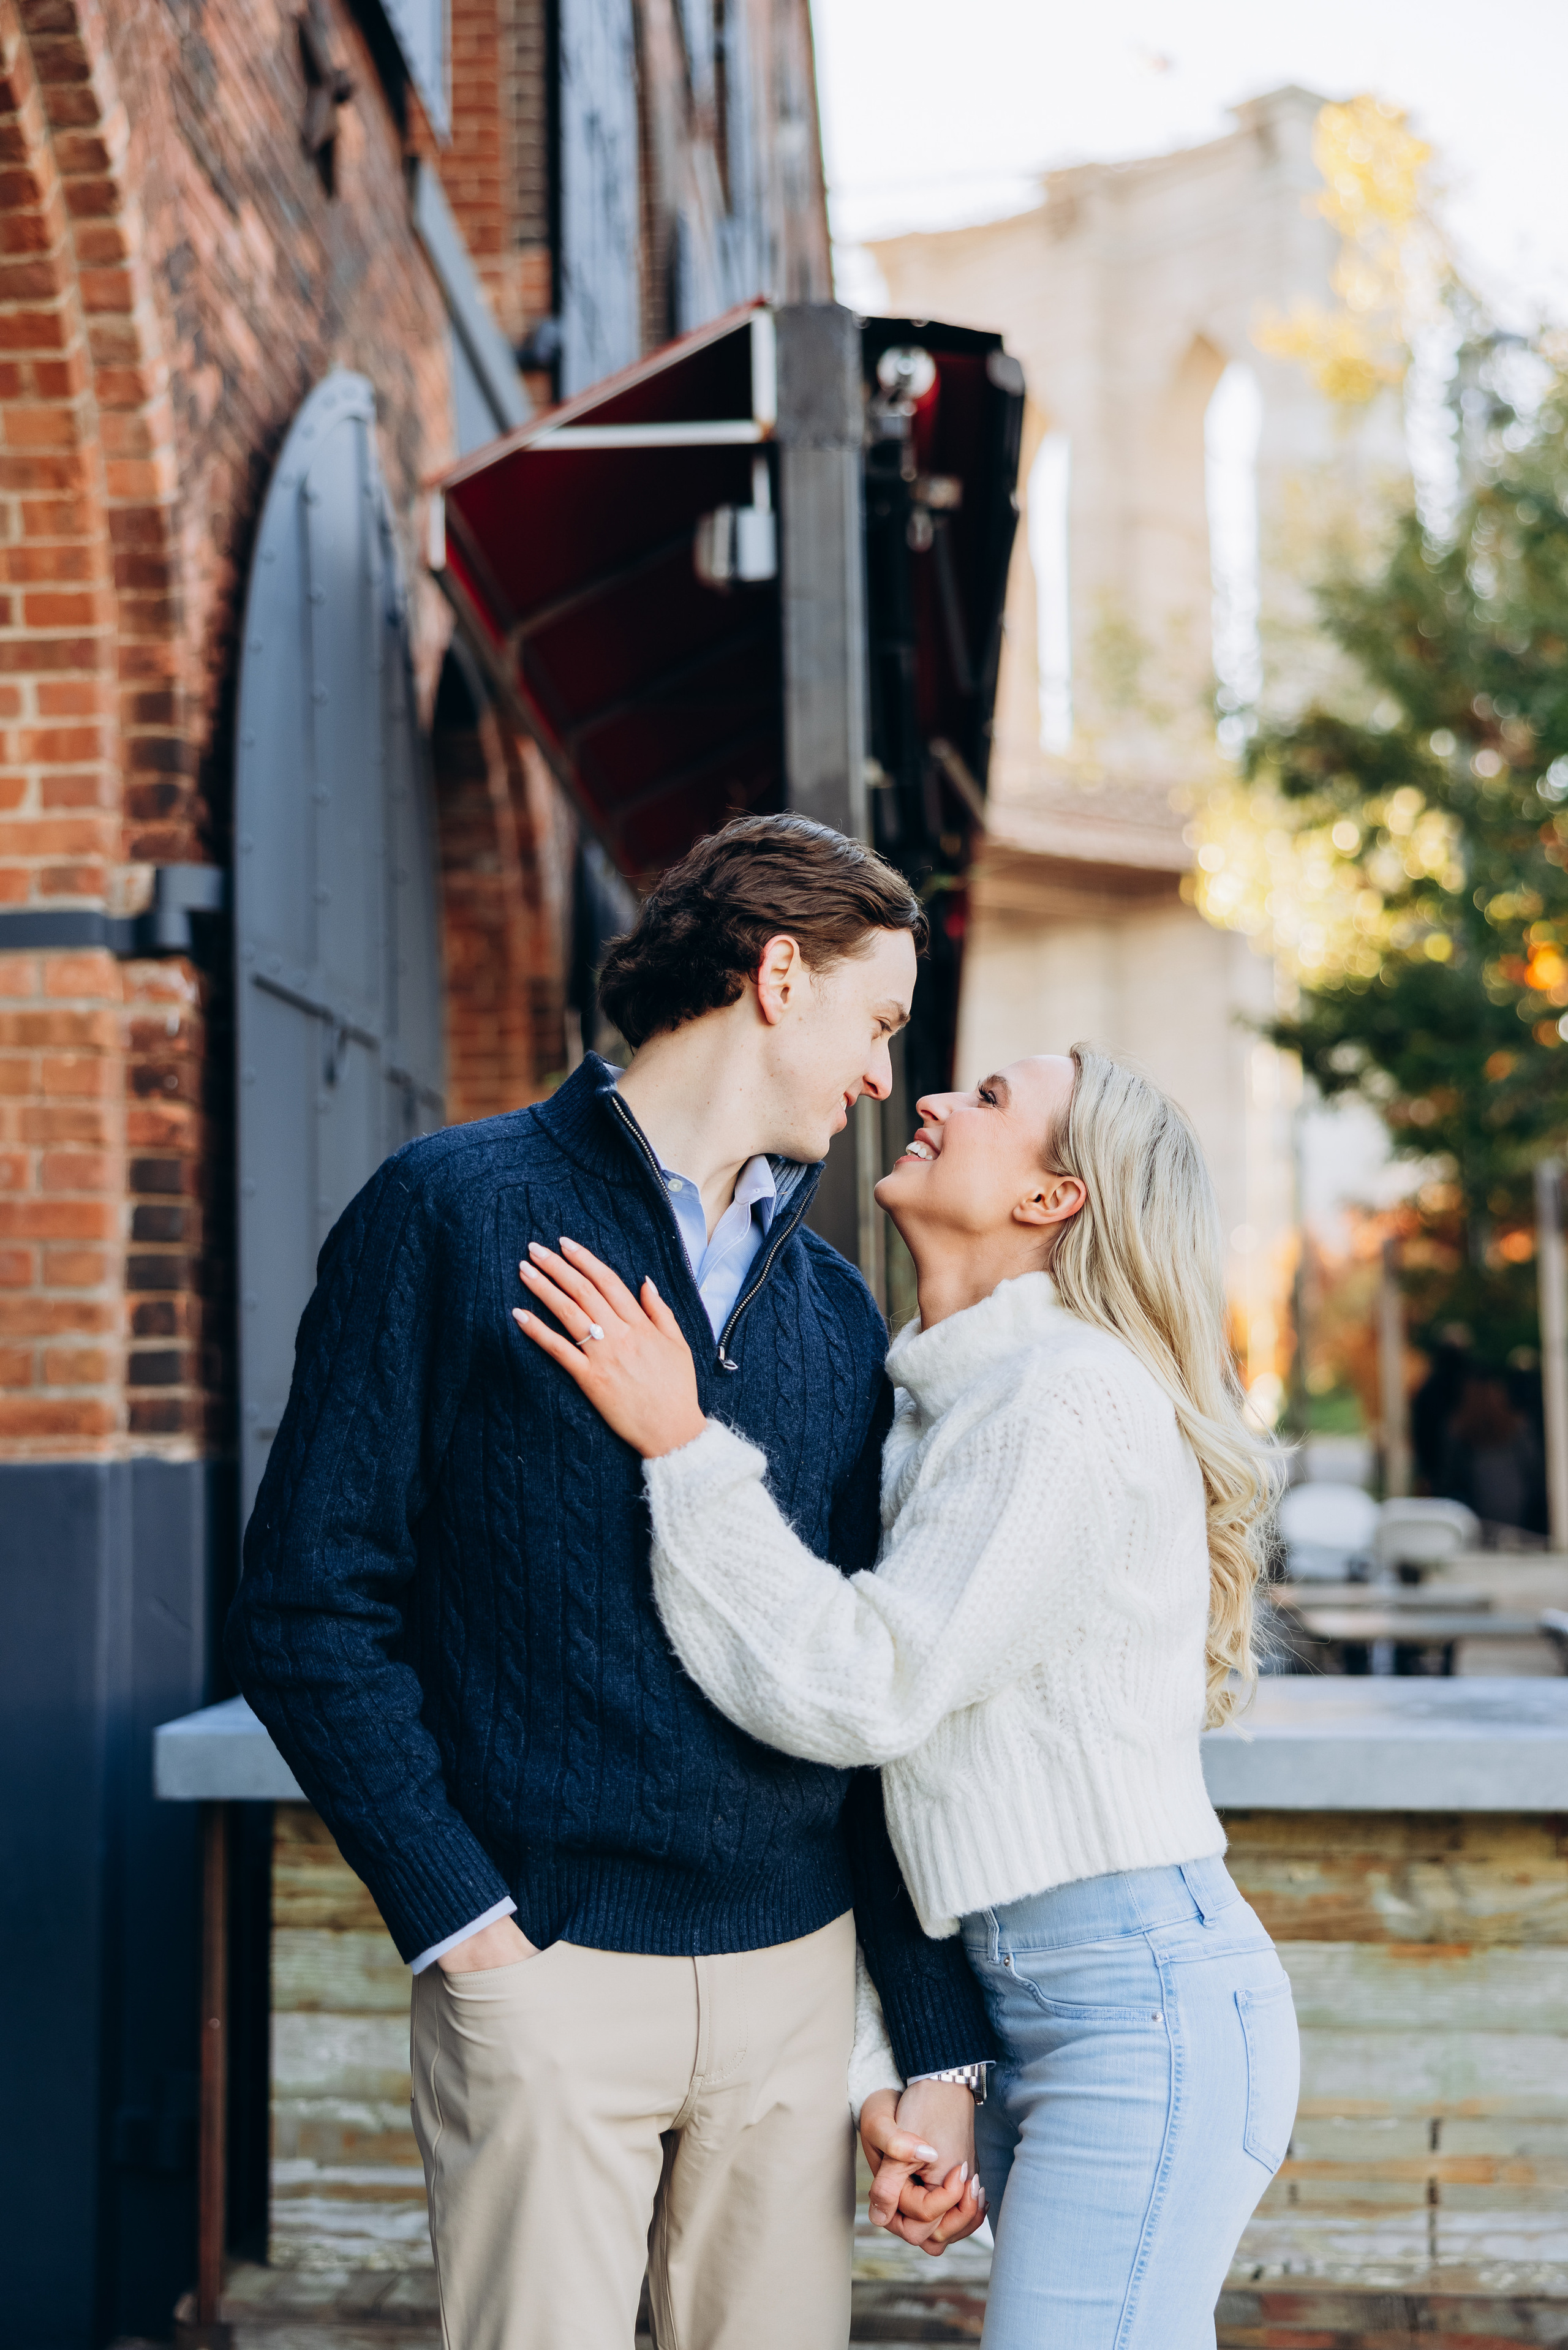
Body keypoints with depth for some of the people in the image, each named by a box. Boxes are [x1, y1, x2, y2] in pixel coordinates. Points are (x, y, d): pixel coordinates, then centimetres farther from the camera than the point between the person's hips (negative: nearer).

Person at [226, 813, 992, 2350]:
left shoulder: (839, 1316, 14)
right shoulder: (457, 1215, -2)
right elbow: (310, 1613, -6)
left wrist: (940, 2054, 8)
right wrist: (464, 1922, -12)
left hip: (798, 1975, 5)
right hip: (547, 1974, -4)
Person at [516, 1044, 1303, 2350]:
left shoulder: (1073, 1404, -15)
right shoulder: (939, 1415, 14)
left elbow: (862, 1692, -20)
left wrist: (680, 1444, -17)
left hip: (1143, 2007, -9)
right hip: (1026, 2014, 9)